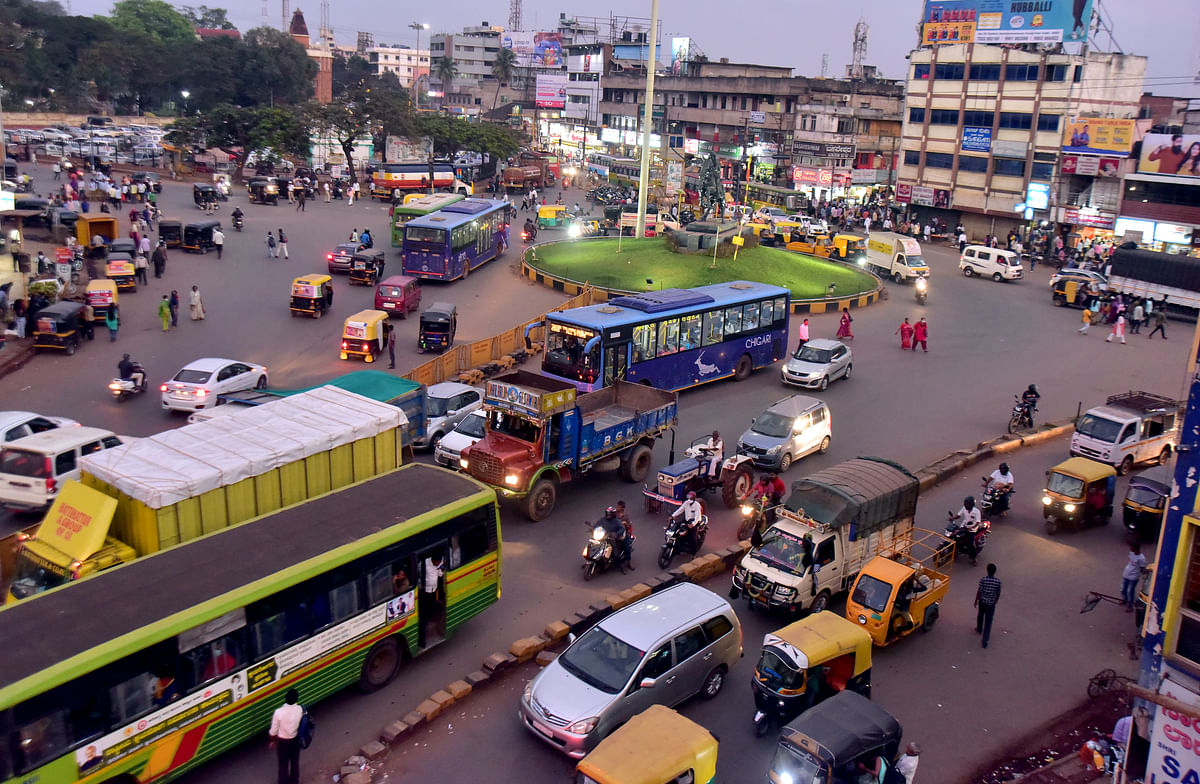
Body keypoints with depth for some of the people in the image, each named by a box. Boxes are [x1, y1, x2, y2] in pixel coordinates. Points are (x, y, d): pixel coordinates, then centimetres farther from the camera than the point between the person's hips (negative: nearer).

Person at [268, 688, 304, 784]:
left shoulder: (279, 712, -29)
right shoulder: (300, 709, -22)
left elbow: (274, 730, -15)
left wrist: (273, 741, 3)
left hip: (283, 741, -3)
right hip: (296, 740, 3)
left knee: (283, 763, 18)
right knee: (295, 762, 24)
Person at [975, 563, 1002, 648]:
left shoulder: (983, 580, -17)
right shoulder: (998, 582, -13)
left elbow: (979, 592, -11)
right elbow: (998, 594, -2)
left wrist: (976, 601, 3)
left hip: (982, 602, 0)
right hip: (991, 604, 0)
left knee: (980, 616, 27)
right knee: (988, 622, 5)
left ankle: (979, 630, 50)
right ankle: (985, 640, 1)